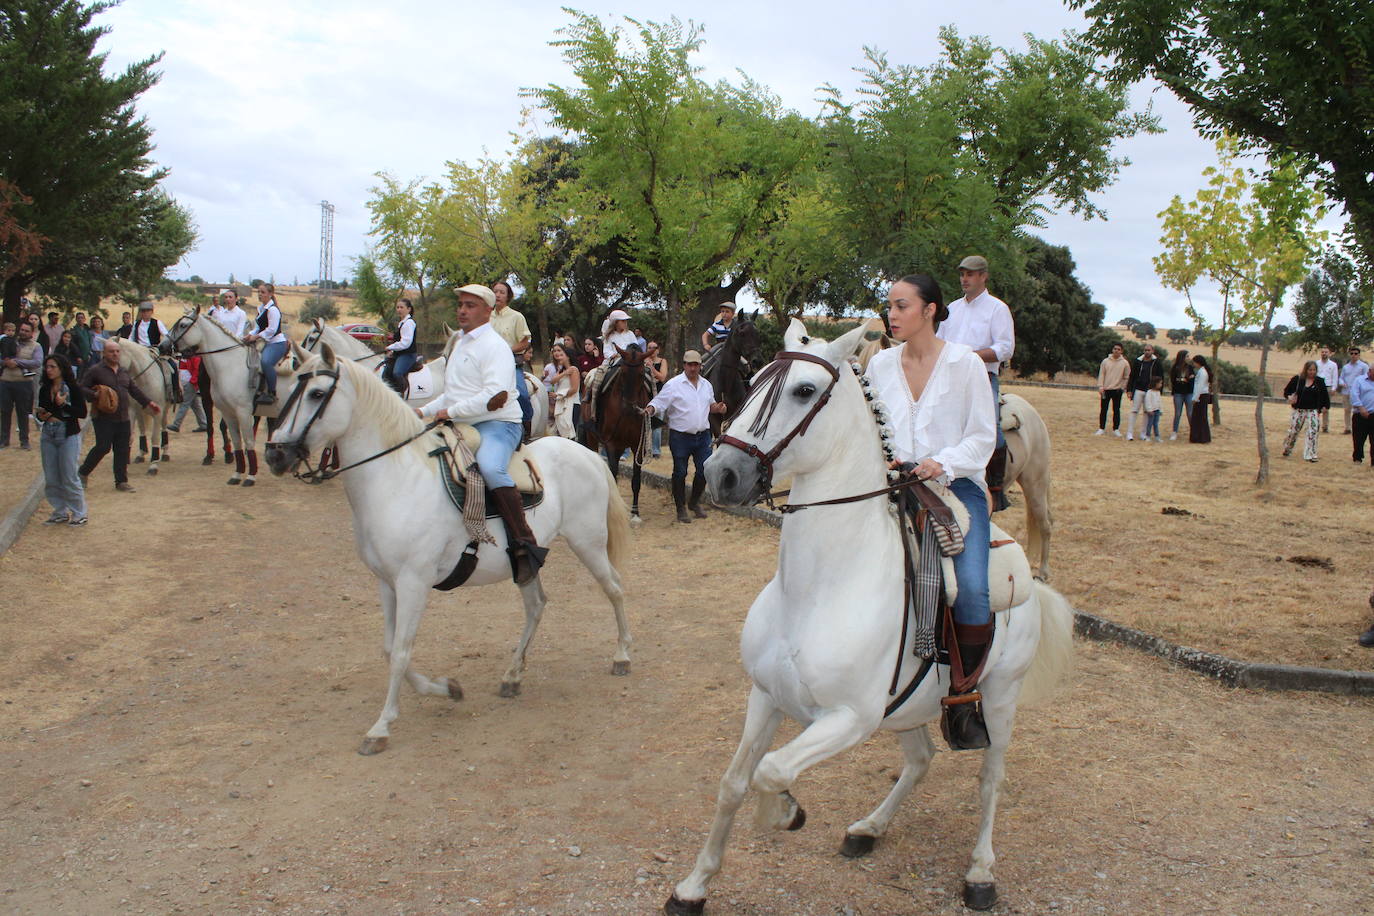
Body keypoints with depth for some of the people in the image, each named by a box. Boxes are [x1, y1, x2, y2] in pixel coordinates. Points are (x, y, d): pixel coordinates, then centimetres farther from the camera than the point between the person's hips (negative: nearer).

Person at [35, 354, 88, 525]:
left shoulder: (72, 388, -7)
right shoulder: (44, 390, 8)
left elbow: (83, 413, -11)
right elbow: (41, 413, 16)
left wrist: (62, 405, -20)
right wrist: (42, 416, -6)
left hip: (68, 436, -6)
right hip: (48, 437, 6)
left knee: (69, 478, -3)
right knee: (51, 479, 8)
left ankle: (79, 513, 8)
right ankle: (60, 512, 20)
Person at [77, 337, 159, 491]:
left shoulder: (124, 371, 15)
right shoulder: (95, 370, -5)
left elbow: (134, 389, 20)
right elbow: (80, 388, -6)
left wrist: (148, 402, 12)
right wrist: (94, 395, -22)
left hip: (123, 418, 6)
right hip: (103, 418, -6)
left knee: (122, 450, 6)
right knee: (103, 447, -9)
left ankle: (121, 481, 14)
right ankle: (83, 473, 12)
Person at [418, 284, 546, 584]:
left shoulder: (494, 346, -9)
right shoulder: (461, 344, 21)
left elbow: (496, 397, -23)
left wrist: (450, 412, -18)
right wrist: (425, 411, 17)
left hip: (497, 425, -10)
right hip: (463, 426, 10)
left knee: (490, 467, -38)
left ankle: (525, 546, -38)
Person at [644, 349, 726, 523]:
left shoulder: (706, 385, 11)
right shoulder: (674, 384, -7)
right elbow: (659, 402, -11)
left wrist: (717, 407, 2)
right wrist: (649, 410, -31)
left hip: (703, 436, 5)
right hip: (680, 437, -5)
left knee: (705, 470, 7)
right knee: (680, 473, 3)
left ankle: (694, 502, 28)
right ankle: (681, 508, 16)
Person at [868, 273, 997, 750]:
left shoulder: (966, 363, -2)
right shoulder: (881, 364, 9)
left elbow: (983, 437, -1)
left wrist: (941, 464, -18)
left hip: (957, 485, -3)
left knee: (971, 589, -24)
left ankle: (963, 697, -3)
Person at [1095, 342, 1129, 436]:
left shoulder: (1125, 363, 1)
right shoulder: (1106, 361, 4)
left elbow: (1127, 377, 6)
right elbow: (1101, 374, 3)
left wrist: (1122, 387, -1)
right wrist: (1100, 386, -6)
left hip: (1117, 390, -1)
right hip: (1106, 389, 1)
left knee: (1116, 410, 4)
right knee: (1103, 409, 4)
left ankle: (1116, 429, 11)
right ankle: (1101, 428, 12)